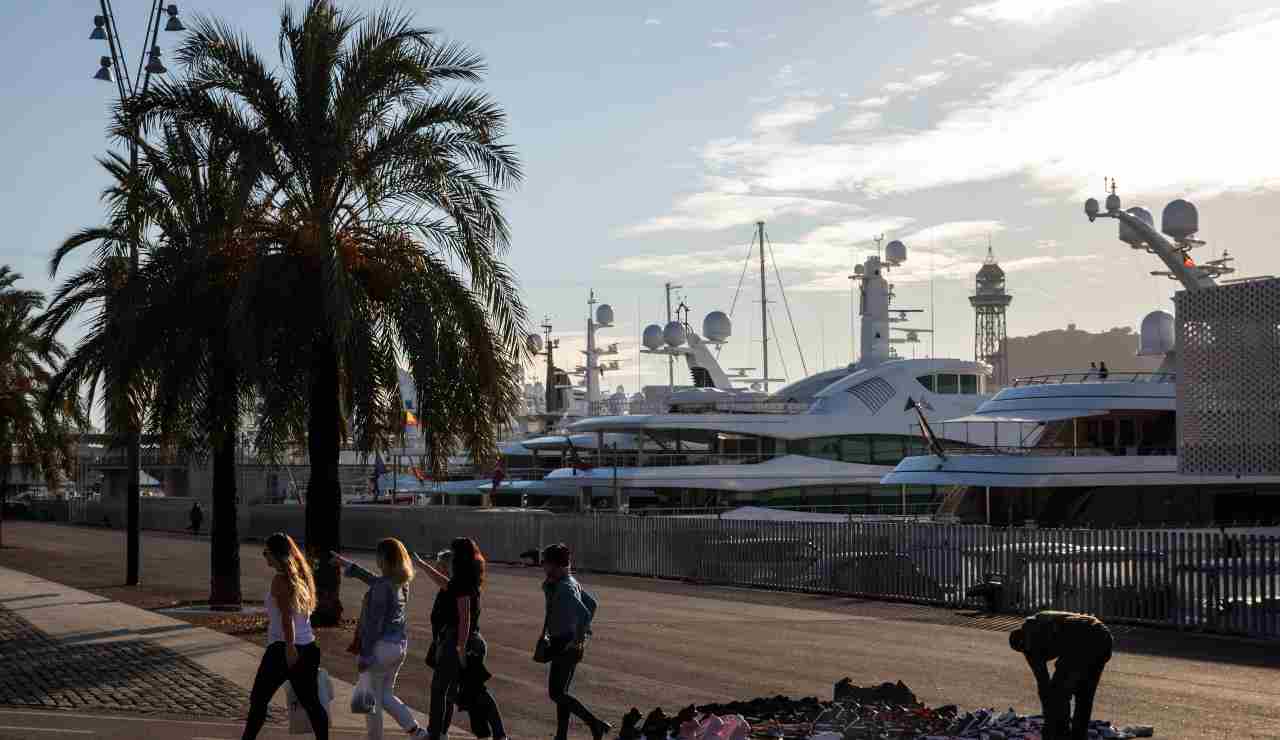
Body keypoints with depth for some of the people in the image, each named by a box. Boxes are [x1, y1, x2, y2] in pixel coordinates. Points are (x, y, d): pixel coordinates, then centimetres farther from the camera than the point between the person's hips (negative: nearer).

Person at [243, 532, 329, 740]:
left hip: (283, 648, -7)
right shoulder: (302, 576, 12)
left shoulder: (280, 580, -11)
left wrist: (289, 647, -22)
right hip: (308, 647, 7)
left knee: (258, 699, 6)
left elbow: (287, 616, -18)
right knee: (311, 702, 8)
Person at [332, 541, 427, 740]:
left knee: (372, 699, 6)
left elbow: (374, 623, -20)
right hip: (400, 646, 8)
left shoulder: (382, 586, -19)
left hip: (381, 646, -8)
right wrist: (349, 565, 37)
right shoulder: (402, 582, 7)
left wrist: (364, 655, -16)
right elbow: (374, 581, 27)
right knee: (386, 696, 20)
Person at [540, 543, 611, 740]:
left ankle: (596, 724, -4)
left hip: (566, 645, -10)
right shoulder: (570, 582, 10)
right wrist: (583, 633, 19)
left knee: (556, 693, -5)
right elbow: (591, 603, 21)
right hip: (561, 643, 10)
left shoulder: (565, 588, -21)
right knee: (560, 693, 14)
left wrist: (578, 640, -22)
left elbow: (584, 614, -33)